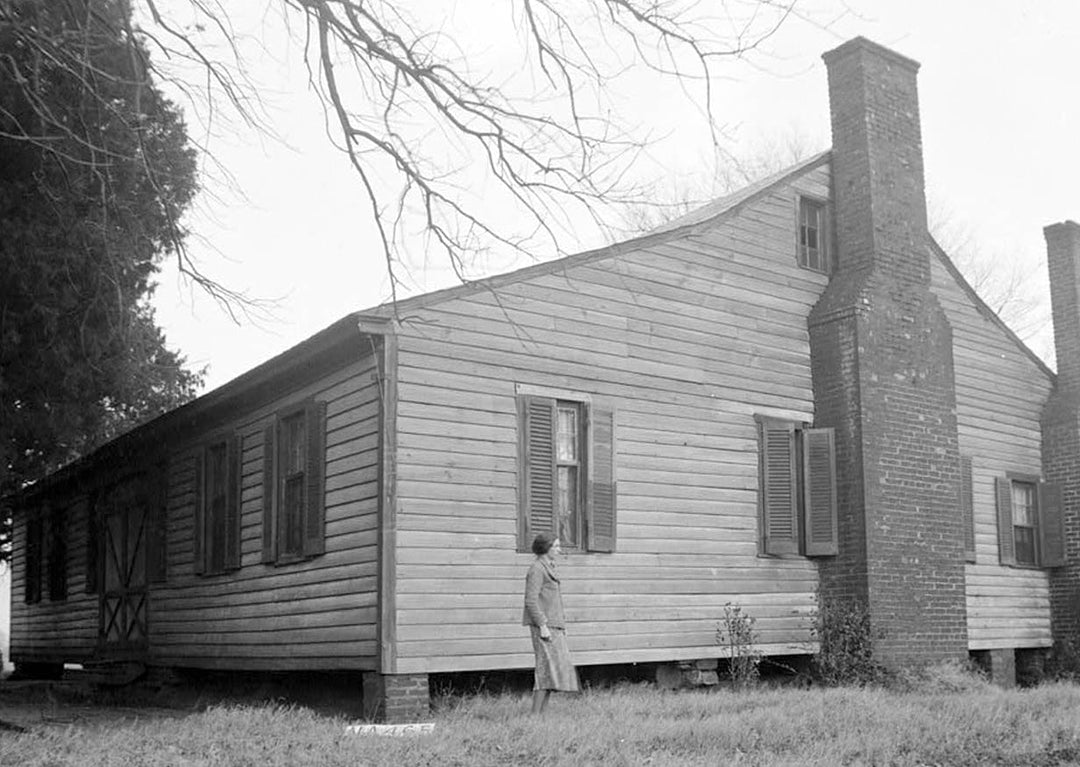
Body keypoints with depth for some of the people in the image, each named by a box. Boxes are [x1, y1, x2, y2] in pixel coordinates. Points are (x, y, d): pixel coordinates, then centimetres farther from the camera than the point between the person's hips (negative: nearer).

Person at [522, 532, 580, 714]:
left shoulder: (549, 568, 18)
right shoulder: (537, 569, -11)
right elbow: (531, 600, -17)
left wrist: (562, 625, 19)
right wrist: (542, 626, -21)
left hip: (553, 625, 10)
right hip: (542, 624, -10)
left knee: (558, 668, 8)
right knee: (548, 667, -12)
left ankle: (540, 713, 10)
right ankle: (535, 715, -10)